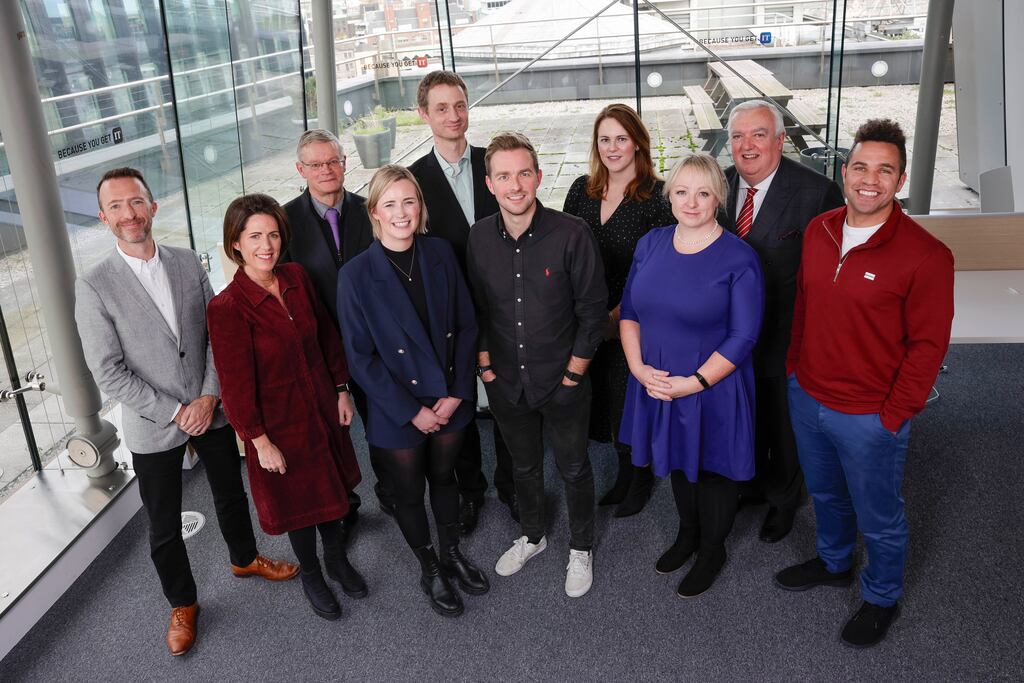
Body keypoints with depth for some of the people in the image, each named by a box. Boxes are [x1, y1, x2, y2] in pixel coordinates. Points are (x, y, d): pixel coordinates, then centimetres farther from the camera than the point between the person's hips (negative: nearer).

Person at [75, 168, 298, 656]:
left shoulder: (188, 262, -2)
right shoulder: (94, 287, -13)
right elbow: (108, 372, -14)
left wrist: (210, 396, -11)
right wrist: (174, 413, -16)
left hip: (211, 410, 3)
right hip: (153, 428, -3)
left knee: (231, 493, 22)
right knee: (164, 528, 11)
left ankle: (244, 558, 49)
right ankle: (182, 605, 35)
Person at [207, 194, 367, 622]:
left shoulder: (296, 278, -7)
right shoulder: (226, 307, -23)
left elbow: (326, 334, 5)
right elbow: (236, 384, -19)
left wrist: (341, 389, 5)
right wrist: (260, 441, -15)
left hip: (322, 409, 5)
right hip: (279, 423, -5)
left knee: (331, 486, 22)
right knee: (297, 500, 16)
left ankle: (337, 559, 48)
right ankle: (310, 575, 42)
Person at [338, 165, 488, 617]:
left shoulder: (440, 254, -6)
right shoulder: (357, 275, -16)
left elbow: (466, 325, -1)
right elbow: (360, 356, -13)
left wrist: (458, 392, -9)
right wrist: (412, 411, -14)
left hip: (449, 401, 3)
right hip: (398, 412, -3)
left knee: (444, 477, 23)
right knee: (409, 494, 16)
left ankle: (452, 555, 47)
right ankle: (430, 572, 40)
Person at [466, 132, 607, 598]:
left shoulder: (571, 234, -18)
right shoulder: (480, 237, -6)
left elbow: (593, 310, -12)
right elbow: (476, 308, 6)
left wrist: (573, 373, -11)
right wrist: (484, 363, 2)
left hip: (563, 383, -3)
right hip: (506, 383, 3)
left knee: (574, 469, 15)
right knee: (523, 466, 23)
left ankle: (581, 549, 39)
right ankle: (532, 536, 48)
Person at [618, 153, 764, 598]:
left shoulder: (739, 259, -16)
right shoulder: (651, 244, -1)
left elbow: (742, 338, -17)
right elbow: (629, 310, 4)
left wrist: (693, 383, -21)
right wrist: (638, 366, -9)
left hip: (713, 390, -4)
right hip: (656, 384, 5)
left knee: (712, 471, 15)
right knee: (677, 462, 23)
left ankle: (712, 550, 39)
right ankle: (687, 532, 49)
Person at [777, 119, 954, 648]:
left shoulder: (925, 255, -19)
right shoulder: (818, 232, -2)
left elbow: (928, 345, -15)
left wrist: (893, 416, -14)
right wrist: (794, 368, 11)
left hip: (870, 418, -5)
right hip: (806, 398, 6)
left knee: (878, 518, 16)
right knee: (825, 493, 27)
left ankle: (882, 598, 42)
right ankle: (833, 563, 54)